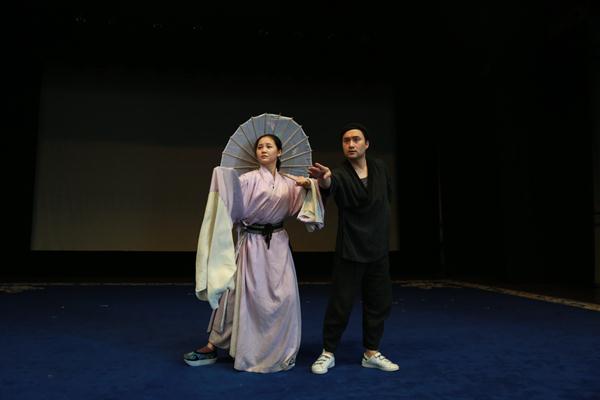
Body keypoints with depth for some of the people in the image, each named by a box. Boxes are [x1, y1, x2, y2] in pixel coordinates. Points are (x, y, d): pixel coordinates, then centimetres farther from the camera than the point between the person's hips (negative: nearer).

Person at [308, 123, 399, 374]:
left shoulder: (379, 168, 2)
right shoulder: (340, 174, -12)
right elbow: (331, 185, -38)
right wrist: (324, 179, -61)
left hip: (379, 249, 5)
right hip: (350, 250, -4)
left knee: (379, 303, 10)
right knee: (340, 305, -2)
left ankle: (371, 353, 26)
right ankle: (328, 353, 16)